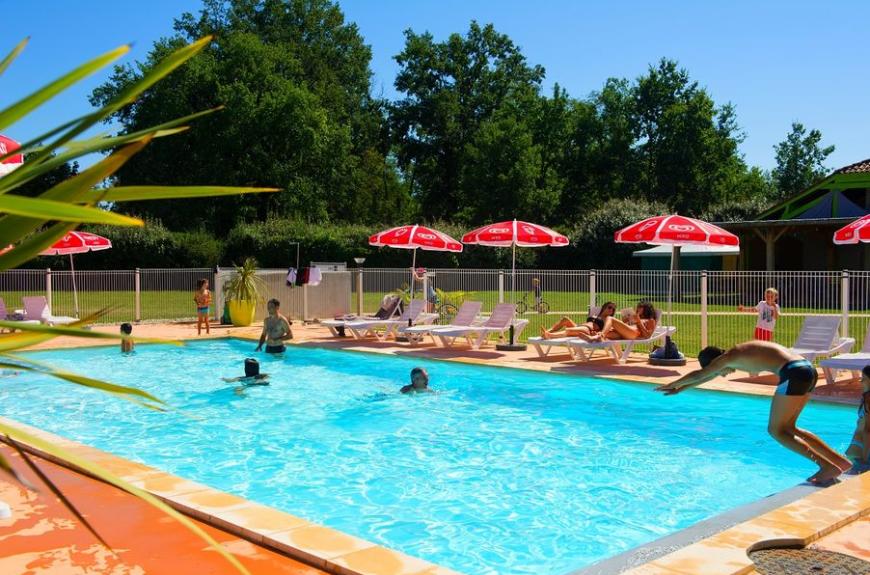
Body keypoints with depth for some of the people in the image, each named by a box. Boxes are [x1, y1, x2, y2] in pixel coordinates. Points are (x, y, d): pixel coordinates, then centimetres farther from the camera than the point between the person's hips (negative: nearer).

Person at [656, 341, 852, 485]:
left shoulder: (729, 357, -1)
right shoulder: (738, 353, 25)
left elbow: (700, 374, 8)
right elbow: (708, 376, 37)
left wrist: (674, 384, 24)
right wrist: (680, 389, 44)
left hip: (793, 373, -10)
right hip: (807, 369, 10)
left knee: (776, 431, 0)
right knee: (787, 428, 18)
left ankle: (828, 467, -8)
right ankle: (839, 460, 16)